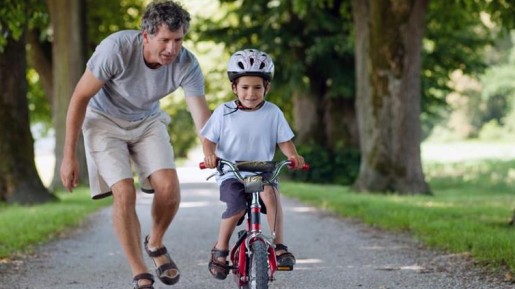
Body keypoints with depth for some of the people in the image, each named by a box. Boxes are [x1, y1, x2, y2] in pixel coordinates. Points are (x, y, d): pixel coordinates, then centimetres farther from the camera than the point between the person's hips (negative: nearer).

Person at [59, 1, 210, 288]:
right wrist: (69, 156, -17)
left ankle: (156, 243, 12)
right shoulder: (117, 48, -32)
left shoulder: (187, 64, -24)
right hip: (105, 121, -3)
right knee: (124, 193, -19)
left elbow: (202, 116, -21)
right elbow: (80, 97, -21)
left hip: (147, 122, 3)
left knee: (169, 186, -18)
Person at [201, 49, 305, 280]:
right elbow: (209, 139, 2)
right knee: (236, 207, -28)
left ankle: (280, 246, -26)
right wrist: (210, 155, -19)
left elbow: (284, 141, 4)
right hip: (230, 173, -1)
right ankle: (220, 250, -4)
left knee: (270, 192, -33)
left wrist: (293, 156, -16)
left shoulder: (273, 113, 2)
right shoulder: (224, 113, -1)